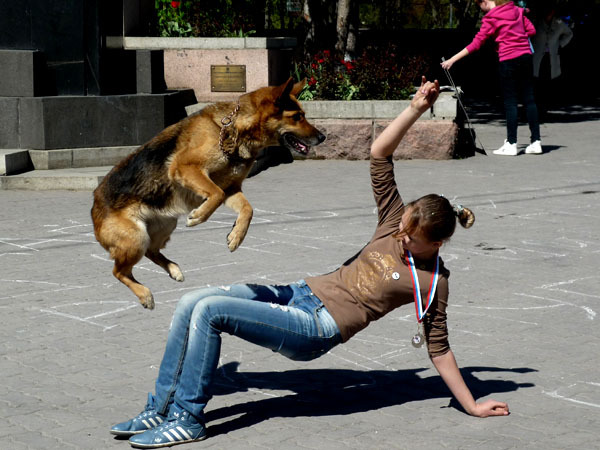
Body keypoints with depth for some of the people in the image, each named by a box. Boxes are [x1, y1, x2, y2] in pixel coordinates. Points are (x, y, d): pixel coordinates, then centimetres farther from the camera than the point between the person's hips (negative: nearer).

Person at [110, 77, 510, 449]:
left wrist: (472, 405, -6)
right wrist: (416, 110, -7)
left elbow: (440, 350, -3)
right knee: (191, 303, -6)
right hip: (304, 291, 7)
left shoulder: (432, 282, -8)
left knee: (209, 311, -23)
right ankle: (161, 408, 4)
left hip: (319, 328, -7)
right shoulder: (396, 223, 6)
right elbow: (380, 153, 4)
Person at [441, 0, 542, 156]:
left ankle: (511, 144, 2)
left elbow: (476, 44, -12)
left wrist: (452, 60, -9)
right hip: (526, 56, 6)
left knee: (510, 102, 1)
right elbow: (531, 30, 10)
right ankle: (536, 142, 9)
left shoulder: (491, 19, -9)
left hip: (509, 60, -6)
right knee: (529, 99, 8)